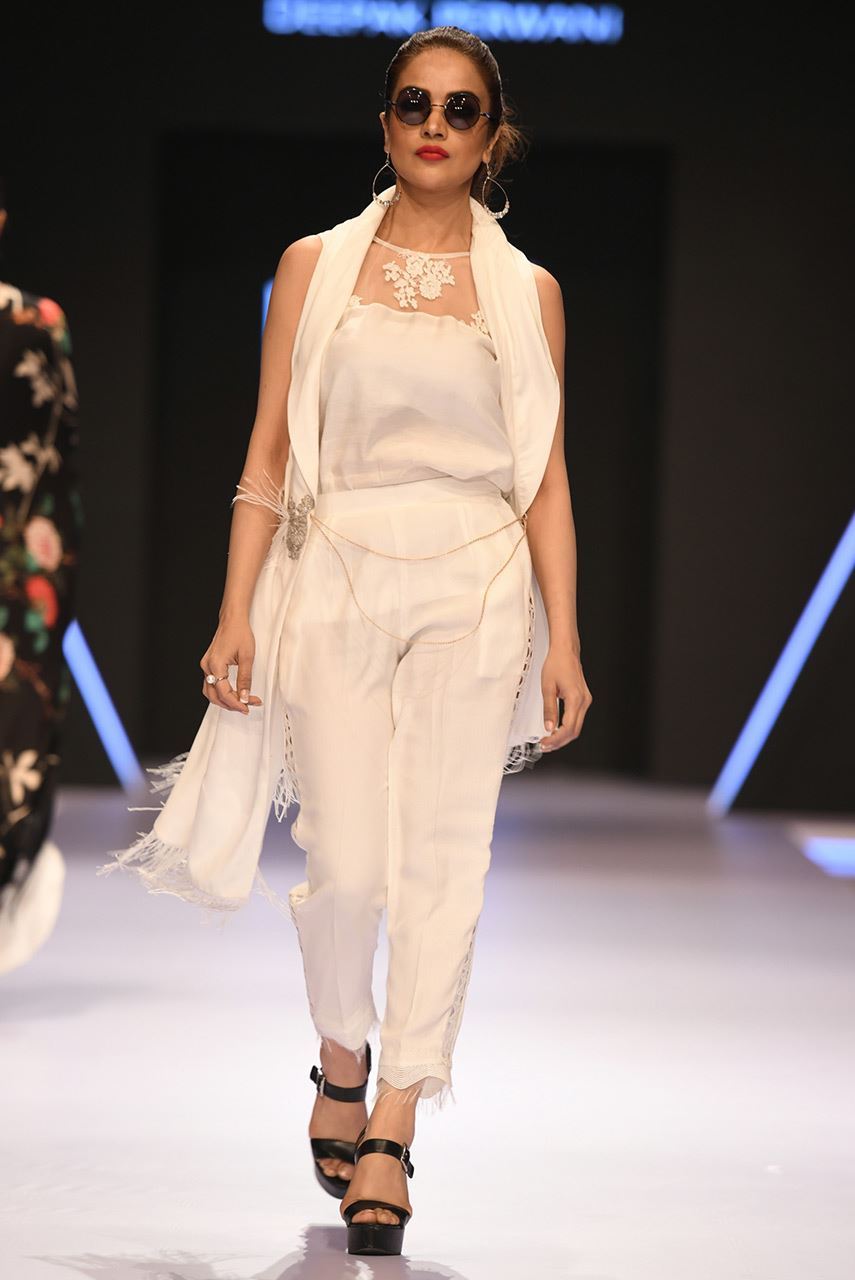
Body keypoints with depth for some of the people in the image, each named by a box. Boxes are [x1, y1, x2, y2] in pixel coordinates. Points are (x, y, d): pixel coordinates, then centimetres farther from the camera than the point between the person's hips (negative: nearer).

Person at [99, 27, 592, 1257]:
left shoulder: (526, 291, 7)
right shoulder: (316, 265, 7)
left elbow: (546, 477, 6)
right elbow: (270, 449, 5)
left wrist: (564, 641, 0)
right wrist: (237, 611, -1)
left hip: (475, 588, 0)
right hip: (336, 578, 0)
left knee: (442, 865, -6)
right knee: (347, 865, -4)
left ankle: (392, 1135, 2)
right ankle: (342, 1057, 27)